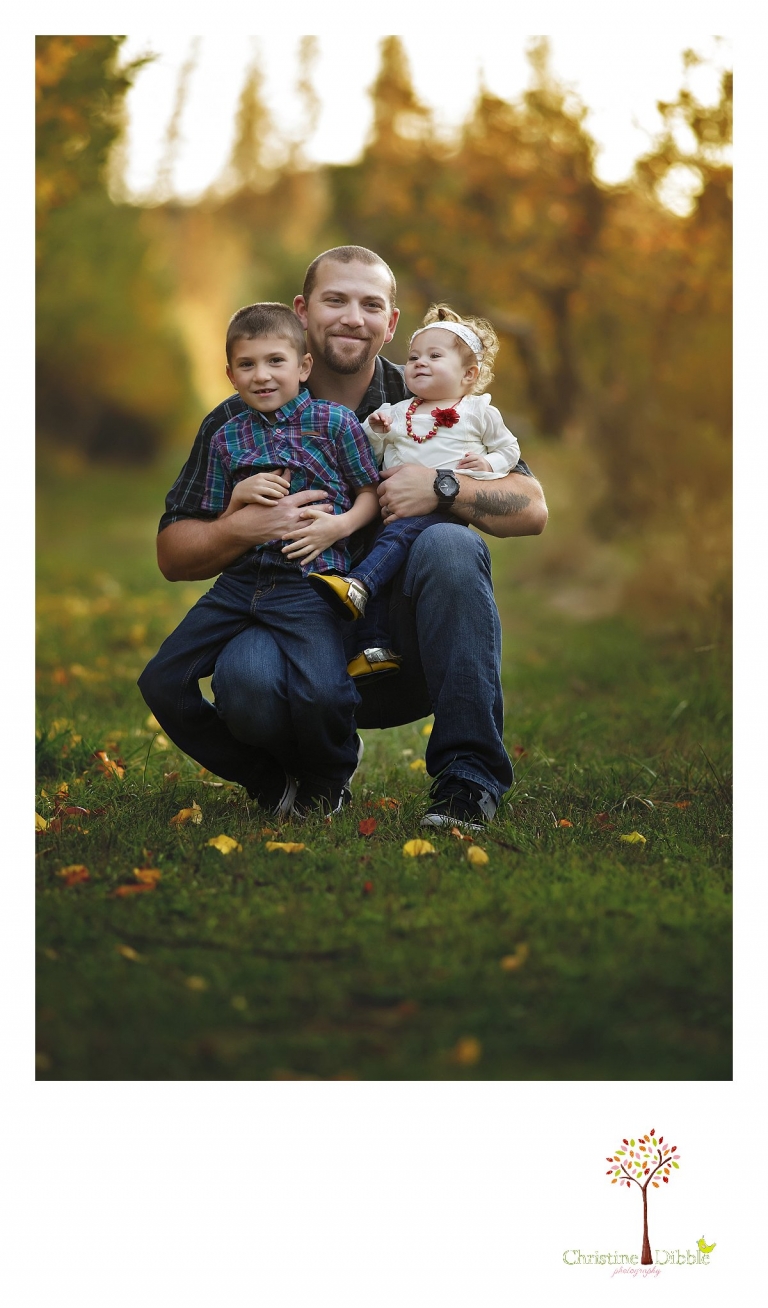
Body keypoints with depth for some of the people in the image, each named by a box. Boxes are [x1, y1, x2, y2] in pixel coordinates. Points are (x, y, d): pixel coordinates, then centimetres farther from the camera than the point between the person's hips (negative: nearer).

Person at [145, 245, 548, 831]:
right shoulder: (241, 420, 4)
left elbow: (532, 509, -2)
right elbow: (173, 554, 2)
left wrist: (442, 487, -21)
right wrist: (246, 527, -19)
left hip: (405, 651, 1)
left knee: (450, 545, -29)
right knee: (245, 674, -35)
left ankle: (468, 775, -21)